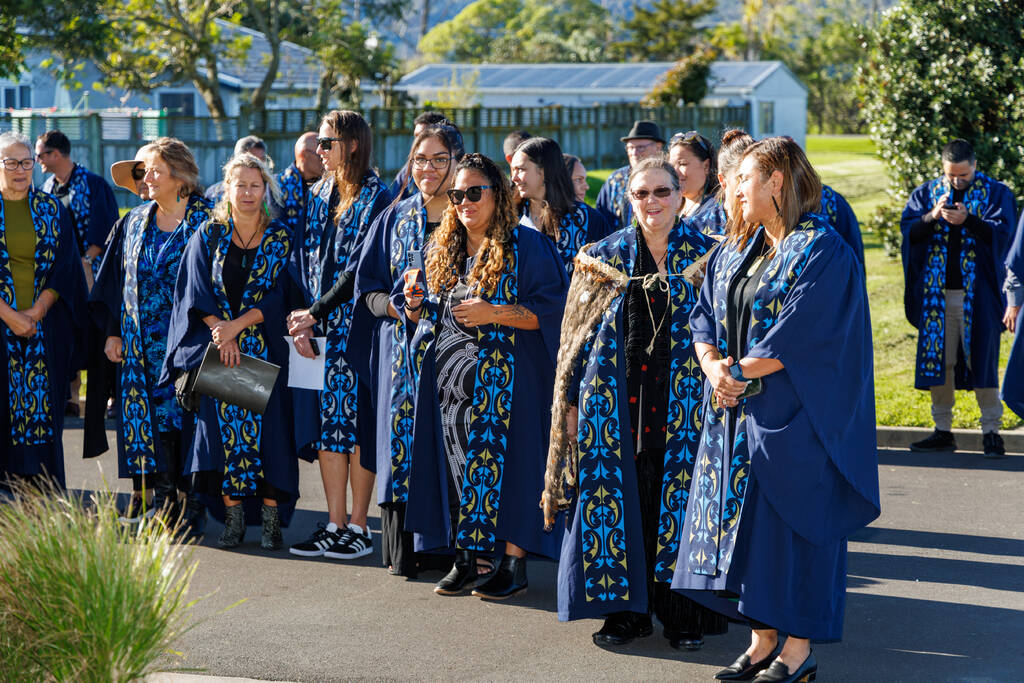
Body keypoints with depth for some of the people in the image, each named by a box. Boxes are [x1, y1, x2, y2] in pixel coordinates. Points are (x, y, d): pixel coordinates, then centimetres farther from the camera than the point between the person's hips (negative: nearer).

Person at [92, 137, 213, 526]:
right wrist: (113, 332, 7)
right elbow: (117, 282, 14)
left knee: (183, 416, -5)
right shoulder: (136, 222, 12)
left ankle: (187, 504, 2)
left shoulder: (206, 221, -3)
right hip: (142, 344, 5)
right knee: (146, 417, 2)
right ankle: (150, 498, 8)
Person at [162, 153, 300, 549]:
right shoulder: (209, 235, 6)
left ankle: (271, 519, -2)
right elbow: (199, 292, 1)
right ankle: (233, 518, 2)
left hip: (264, 349, -1)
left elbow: (278, 296, -3)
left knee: (266, 425, -6)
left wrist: (237, 326, -14)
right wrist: (221, 335, -12)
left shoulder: (280, 238, 4)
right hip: (218, 349, 1)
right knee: (224, 425, -2)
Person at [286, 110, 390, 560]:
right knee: (327, 423, 5)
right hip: (318, 324, 6)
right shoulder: (318, 195, 12)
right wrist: (301, 320, -1)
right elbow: (302, 260, 10)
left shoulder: (376, 197, -9)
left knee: (357, 420, -3)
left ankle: (359, 528, 3)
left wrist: (315, 312, -14)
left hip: (356, 323, -6)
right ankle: (335, 524, 10)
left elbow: (360, 268, -14)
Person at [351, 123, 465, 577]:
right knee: (402, 435, -2)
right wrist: (395, 306, -6)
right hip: (401, 345, 2)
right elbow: (367, 285, 14)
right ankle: (402, 551, 3)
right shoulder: (396, 218, 12)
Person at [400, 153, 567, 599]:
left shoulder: (526, 246, -4)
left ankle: (514, 562, 0)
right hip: (449, 376, 6)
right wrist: (415, 306, -1)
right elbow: (427, 315, 23)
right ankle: (465, 558, 12)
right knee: (456, 462, 5)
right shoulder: (441, 249, 16)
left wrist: (493, 314, -19)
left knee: (501, 459, -6)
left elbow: (552, 309, -10)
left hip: (501, 378, -6)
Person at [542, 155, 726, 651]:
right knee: (620, 503, 3)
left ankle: (683, 613, 11)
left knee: (680, 501, 1)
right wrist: (572, 403, 3)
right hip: (617, 402, 1)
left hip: (683, 404, -1)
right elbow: (580, 334, 8)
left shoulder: (706, 255, 3)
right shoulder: (605, 256, 7)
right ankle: (626, 609, 14)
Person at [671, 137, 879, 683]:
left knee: (792, 527, -2)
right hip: (734, 414, 8)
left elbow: (798, 335, -19)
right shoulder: (735, 249, 13)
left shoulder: (821, 251, -11)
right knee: (744, 524, 9)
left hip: (793, 419, -7)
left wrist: (737, 371, -15)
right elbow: (705, 314, 10)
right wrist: (712, 365, -9)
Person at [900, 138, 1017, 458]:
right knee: (937, 360, 4)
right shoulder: (927, 193, 10)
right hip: (936, 293, 3)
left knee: (981, 359, -3)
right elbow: (908, 231, 1)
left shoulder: (995, 193, 2)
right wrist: (932, 217, -18)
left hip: (976, 293, -3)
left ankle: (991, 431, 4)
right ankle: (942, 430, 13)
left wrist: (968, 220, -25)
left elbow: (1001, 232, -10)